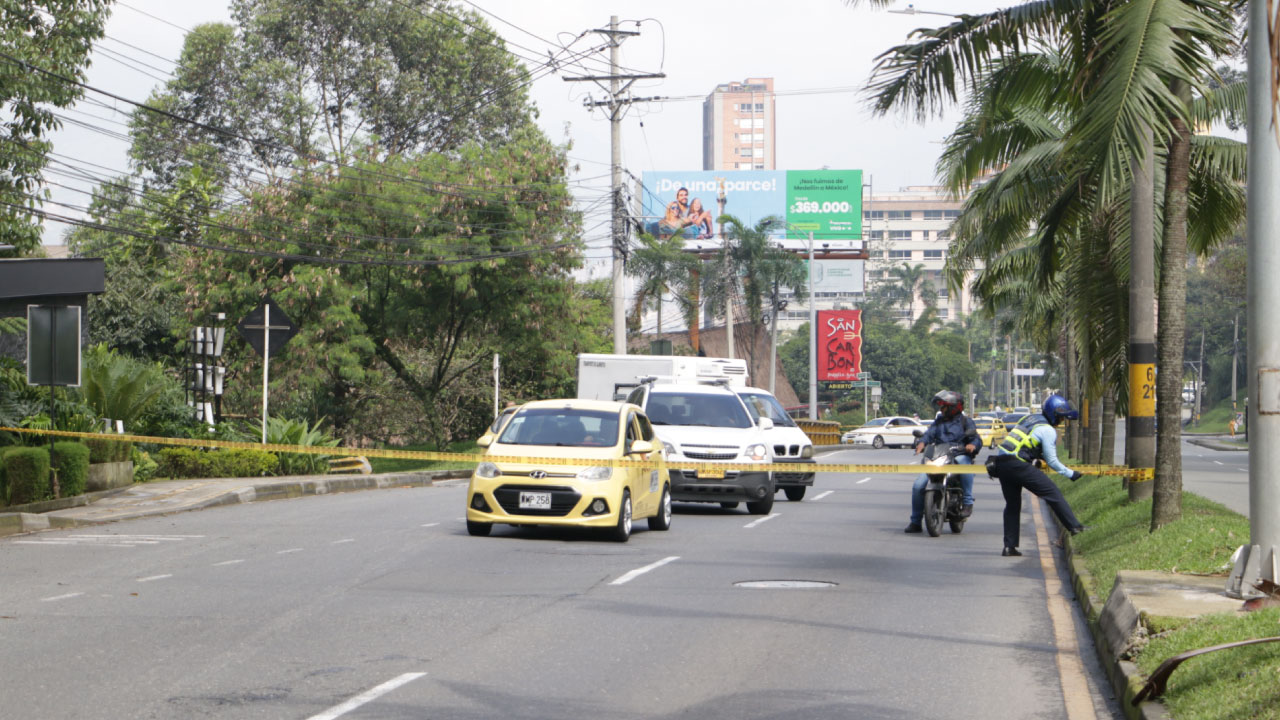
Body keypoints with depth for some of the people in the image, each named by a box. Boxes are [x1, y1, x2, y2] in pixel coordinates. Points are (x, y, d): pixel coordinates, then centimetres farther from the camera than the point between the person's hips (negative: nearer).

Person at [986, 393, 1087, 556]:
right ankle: (1074, 526, -3)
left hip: (999, 462, 8)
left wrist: (1038, 458, 40)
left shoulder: (1030, 418, 20)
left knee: (1012, 504, 16)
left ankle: (1009, 546, 13)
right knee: (1052, 493, -2)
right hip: (1016, 464, -8)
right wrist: (1071, 474, 7)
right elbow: (1051, 461, -2)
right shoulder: (1048, 431, -3)